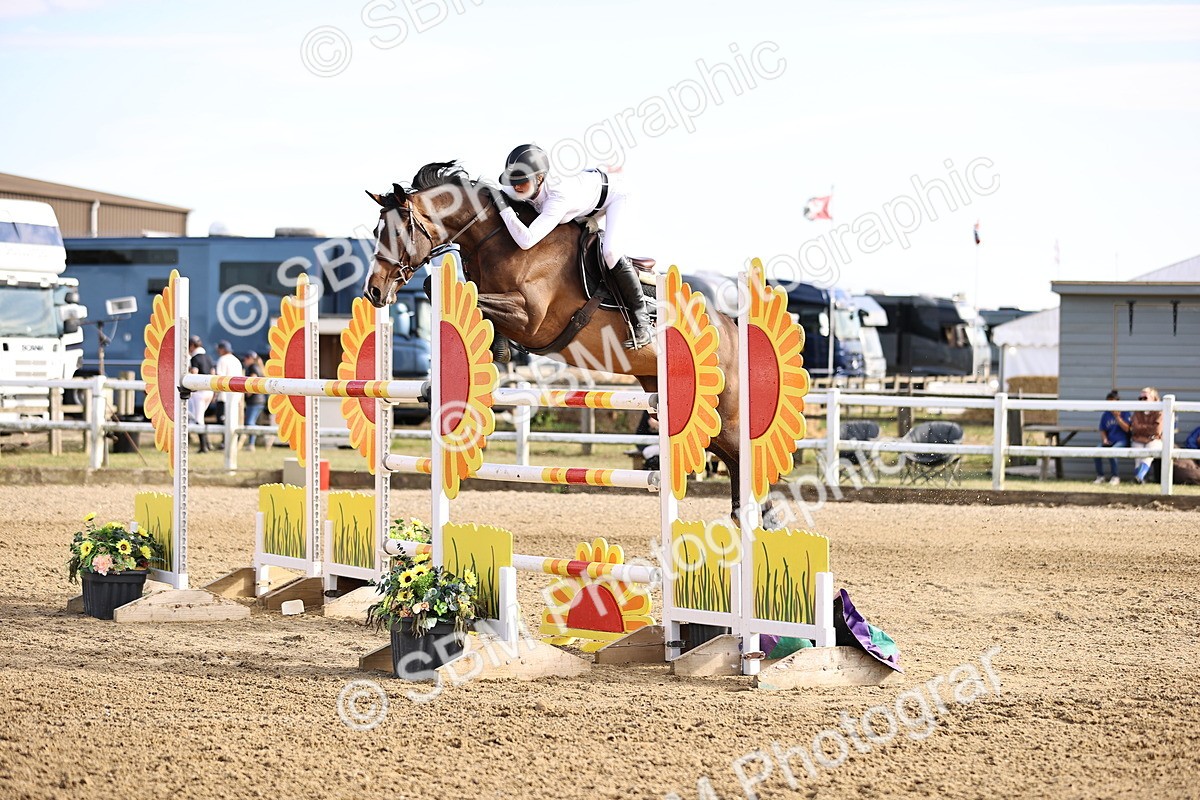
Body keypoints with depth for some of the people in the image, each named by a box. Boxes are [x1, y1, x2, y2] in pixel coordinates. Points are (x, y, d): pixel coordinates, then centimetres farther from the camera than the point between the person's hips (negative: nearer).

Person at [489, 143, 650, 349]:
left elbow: (526, 240, -53)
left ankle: (640, 317, -8)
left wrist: (503, 207, -50)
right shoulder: (528, 186, -23)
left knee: (611, 254, -25)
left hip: (613, 192, -8)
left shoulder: (558, 197, -45)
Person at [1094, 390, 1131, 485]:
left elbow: (1127, 429, -10)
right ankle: (1100, 476, -11)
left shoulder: (1126, 412, -1)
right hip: (1109, 441, 5)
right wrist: (1104, 439, -4)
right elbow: (1102, 430, 16)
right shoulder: (1106, 415, 13)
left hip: (1122, 441, -5)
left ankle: (1115, 477, -21)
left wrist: (1117, 417, -16)